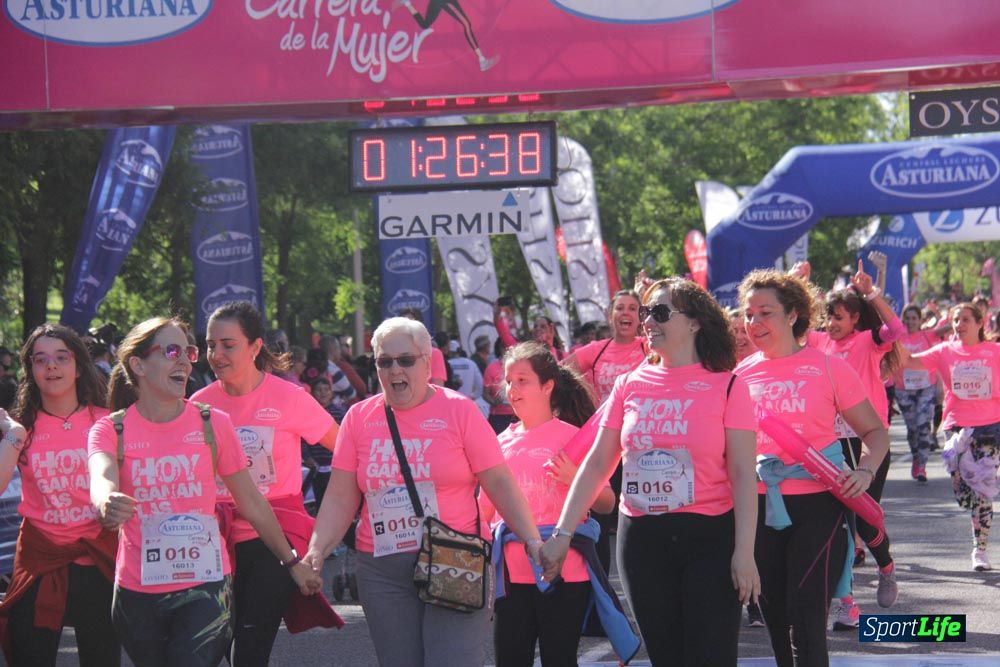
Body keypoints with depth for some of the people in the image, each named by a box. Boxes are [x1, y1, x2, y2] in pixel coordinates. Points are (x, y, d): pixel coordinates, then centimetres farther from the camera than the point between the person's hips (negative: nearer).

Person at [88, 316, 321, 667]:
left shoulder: (212, 423, 1)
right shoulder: (111, 430, -1)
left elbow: (252, 503, 9)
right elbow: (101, 479, -23)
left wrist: (292, 562, 14)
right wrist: (107, 503, -47)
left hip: (204, 588, -1)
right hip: (138, 594, 1)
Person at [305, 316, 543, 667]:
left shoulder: (458, 410, 0)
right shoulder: (358, 418, 8)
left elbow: (499, 484, 0)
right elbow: (340, 497, 8)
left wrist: (532, 541, -7)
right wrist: (316, 551, -5)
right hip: (382, 572, 3)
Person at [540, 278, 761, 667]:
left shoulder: (726, 386, -4)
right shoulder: (630, 385, 7)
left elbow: (743, 474, -7)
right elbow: (597, 464, 8)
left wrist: (745, 552, -14)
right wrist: (562, 533, 2)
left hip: (709, 538, -4)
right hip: (642, 539, 4)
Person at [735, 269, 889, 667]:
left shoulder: (828, 367, -2)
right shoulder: (741, 373, 7)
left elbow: (875, 431, 3)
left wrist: (865, 470, -16)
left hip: (817, 504, -4)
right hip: (760, 508, 4)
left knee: (806, 623, -10)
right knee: (777, 621, 12)